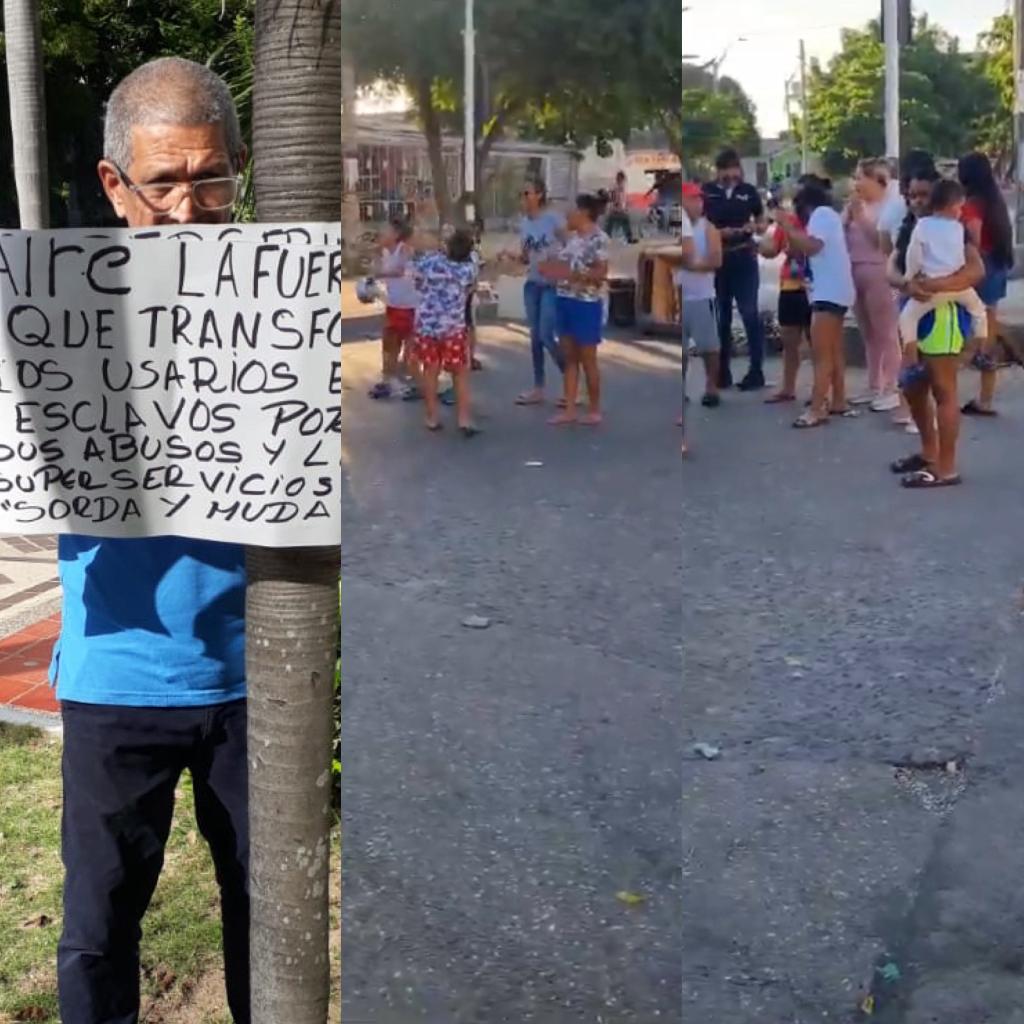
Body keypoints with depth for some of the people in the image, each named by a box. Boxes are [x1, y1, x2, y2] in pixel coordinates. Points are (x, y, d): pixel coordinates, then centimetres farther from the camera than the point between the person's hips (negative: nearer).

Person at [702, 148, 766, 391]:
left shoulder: (749, 191, 4)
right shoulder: (706, 191, 1)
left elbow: (762, 222, 13)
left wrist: (753, 227, -9)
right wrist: (717, 232, -17)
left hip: (744, 259, 0)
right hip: (716, 260, 0)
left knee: (750, 314, -5)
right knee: (721, 317, 7)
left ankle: (756, 371, 0)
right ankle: (722, 371, 16)